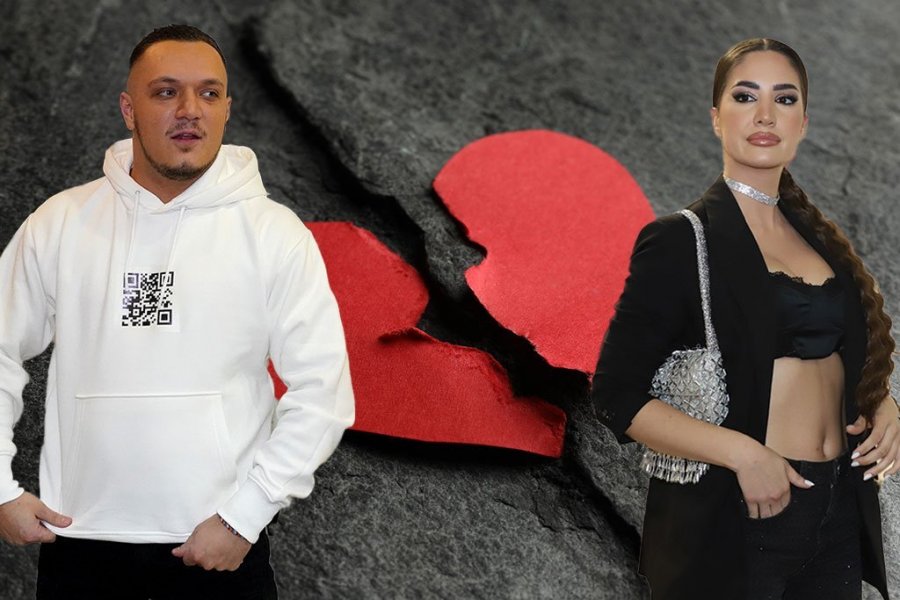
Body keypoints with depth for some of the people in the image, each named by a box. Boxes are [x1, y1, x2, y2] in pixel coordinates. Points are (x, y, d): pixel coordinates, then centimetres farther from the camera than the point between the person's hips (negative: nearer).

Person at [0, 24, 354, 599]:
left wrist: (244, 516, -11)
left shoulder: (276, 233, -5)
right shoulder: (59, 223, 1)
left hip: (221, 544, -2)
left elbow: (322, 391, -7)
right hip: (81, 538, 2)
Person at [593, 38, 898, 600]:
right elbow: (619, 395, -13)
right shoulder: (679, 240, -9)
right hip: (733, 516, -6)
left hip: (838, 509, 6)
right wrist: (742, 453, -23)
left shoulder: (821, 238, 11)